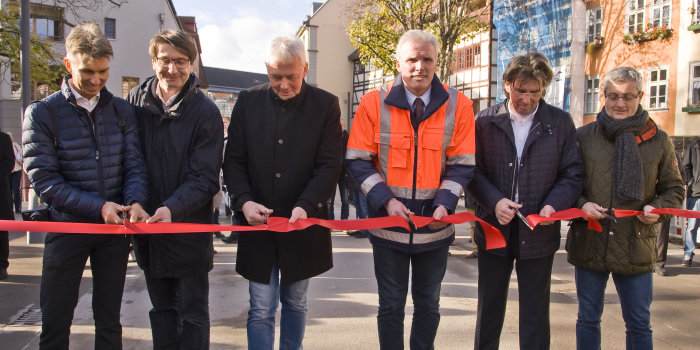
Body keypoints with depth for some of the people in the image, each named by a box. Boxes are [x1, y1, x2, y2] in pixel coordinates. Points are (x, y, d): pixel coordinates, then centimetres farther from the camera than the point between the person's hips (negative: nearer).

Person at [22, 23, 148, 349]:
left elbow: (134, 165, -1)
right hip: (67, 225, -2)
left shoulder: (121, 110, 4)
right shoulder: (41, 113, -5)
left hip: (115, 228, 2)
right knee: (55, 322, 8)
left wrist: (136, 202, -21)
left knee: (109, 321, 14)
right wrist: (98, 206, -20)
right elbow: (43, 178, -11)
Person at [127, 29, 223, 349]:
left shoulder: (205, 112, -10)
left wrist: (173, 208, -28)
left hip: (190, 229, -4)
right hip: (147, 225, 4)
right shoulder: (136, 101, 3)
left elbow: (204, 178, -13)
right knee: (162, 309, 19)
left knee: (193, 314, 8)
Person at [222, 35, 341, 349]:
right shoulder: (248, 102, 2)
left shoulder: (326, 105, -3)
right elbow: (233, 161, 2)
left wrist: (306, 207, -21)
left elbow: (329, 166, -7)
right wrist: (244, 201, -15)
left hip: (303, 224, 0)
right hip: (258, 224, 1)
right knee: (261, 310, 3)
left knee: (295, 304, 16)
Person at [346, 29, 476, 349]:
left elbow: (462, 164, -3)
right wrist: (386, 200, -17)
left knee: (428, 304, 18)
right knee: (391, 305, 12)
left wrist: (445, 203, -18)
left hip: (434, 226, 1)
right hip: (388, 224, -1)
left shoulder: (458, 105, -4)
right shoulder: (374, 102, -7)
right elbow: (358, 160, -5)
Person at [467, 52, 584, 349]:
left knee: (535, 313, 11)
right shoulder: (486, 121, 0)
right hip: (494, 228, 1)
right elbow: (474, 171, -1)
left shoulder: (560, 122, 1)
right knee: (489, 308, 15)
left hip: (538, 233, 0)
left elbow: (573, 174, 2)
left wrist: (554, 205, -16)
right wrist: (494, 201, -17)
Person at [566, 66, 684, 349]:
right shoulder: (583, 136, 1)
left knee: (639, 325, 11)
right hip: (589, 244, 0)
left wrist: (657, 208, -10)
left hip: (636, 248, 0)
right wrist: (582, 204, -13)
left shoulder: (658, 140, 4)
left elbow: (674, 189, 10)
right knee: (588, 320, 13)